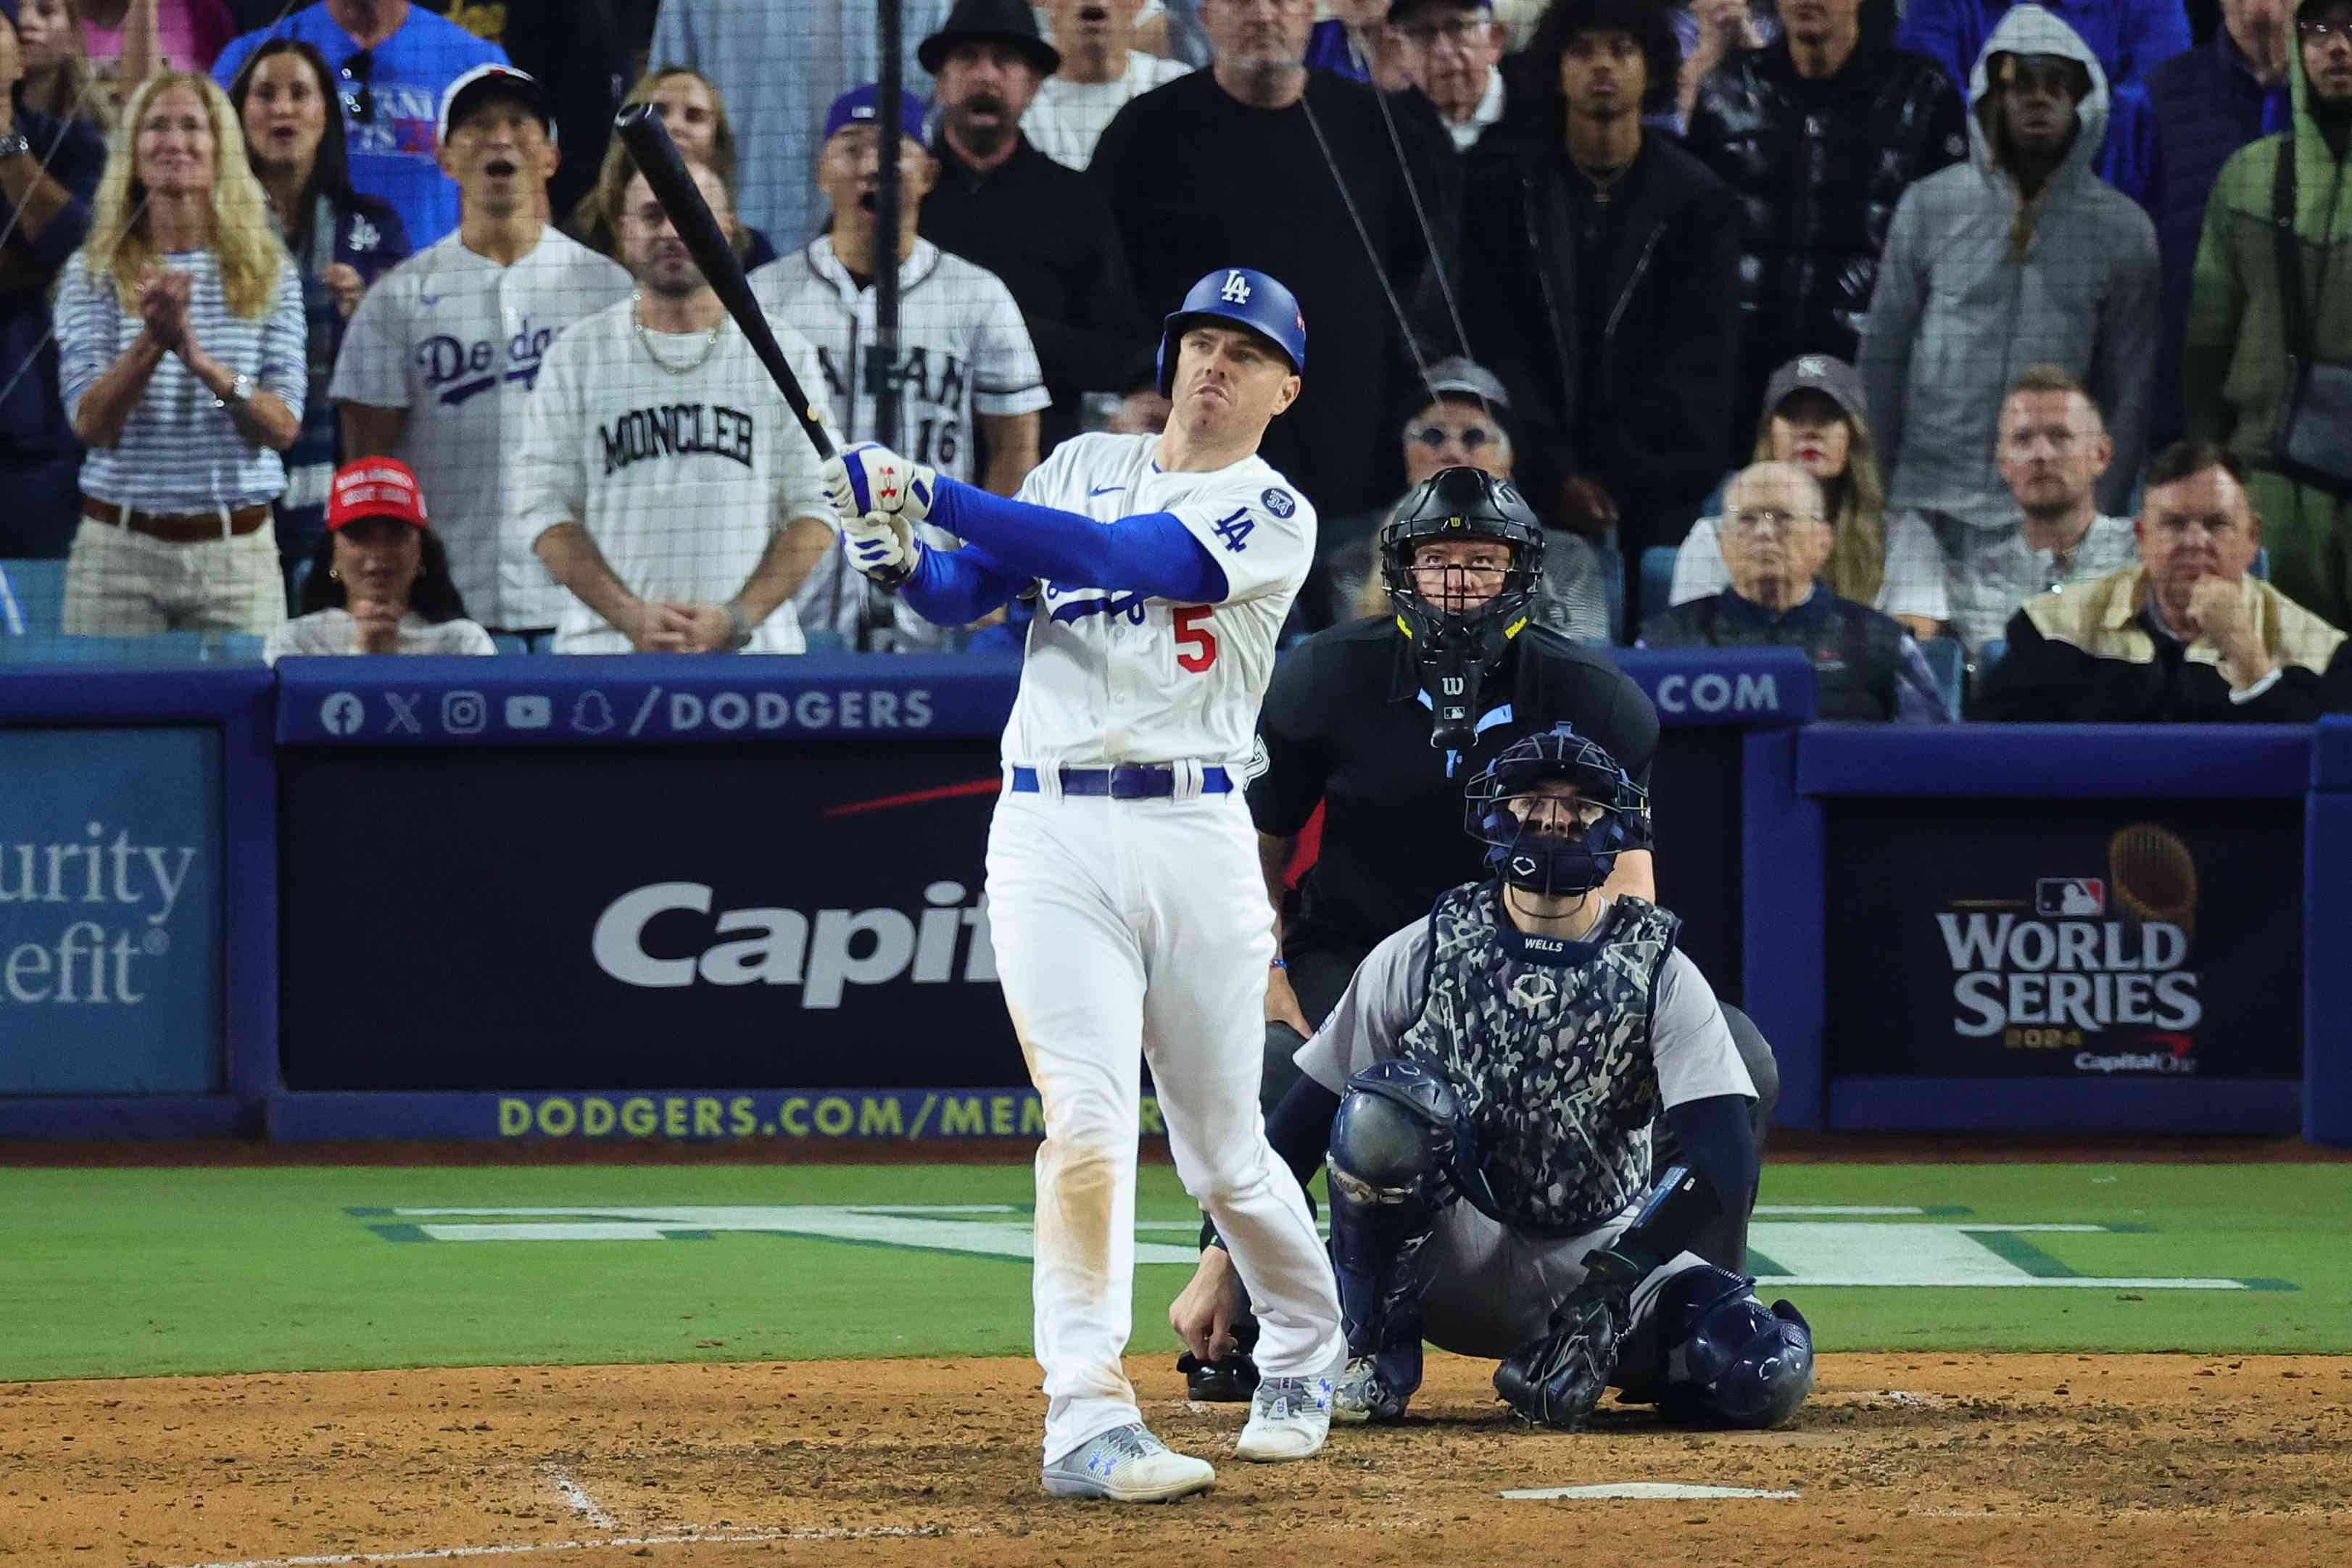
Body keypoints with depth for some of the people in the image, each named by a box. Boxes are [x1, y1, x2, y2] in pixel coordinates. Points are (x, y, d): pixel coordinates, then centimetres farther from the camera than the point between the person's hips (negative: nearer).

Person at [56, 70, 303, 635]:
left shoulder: (270, 274, 6)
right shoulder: (93, 274, 3)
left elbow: (284, 428, -3)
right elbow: (91, 424, -6)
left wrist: (202, 362, -20)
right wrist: (152, 343, -23)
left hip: (237, 552, 1)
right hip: (119, 548, -1)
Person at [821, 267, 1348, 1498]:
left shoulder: (1272, 515, 1)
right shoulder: (1083, 466, 16)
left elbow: (1115, 555, -14)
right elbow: (963, 595, 10)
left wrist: (930, 493, -18)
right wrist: (900, 555, -14)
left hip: (1195, 836, -1)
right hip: (1050, 839, 1)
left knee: (1223, 1153, 7)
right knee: (1087, 1123, -14)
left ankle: (1303, 1355, 34)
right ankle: (1086, 1420, -17)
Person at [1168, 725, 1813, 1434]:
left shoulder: (1661, 976, -6)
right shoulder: (1422, 955, -4)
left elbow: (1725, 1160, -18)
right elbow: (1300, 1118, -2)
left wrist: (1611, 1285, -31)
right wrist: (1223, 1264, -12)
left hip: (1605, 1248, 0)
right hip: (1451, 1261, 0)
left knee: (1766, 1376, -27)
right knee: (1385, 1108, -31)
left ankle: (1578, 1360, 4)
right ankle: (1376, 1359, -12)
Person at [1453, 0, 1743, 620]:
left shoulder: (1699, 204, 5)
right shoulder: (1504, 188, 6)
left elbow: (1700, 367, -1)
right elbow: (1493, 344, 1)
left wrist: (1618, 476, -11)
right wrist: (1556, 472, -8)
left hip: (1655, 504, 0)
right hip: (1526, 492, 0)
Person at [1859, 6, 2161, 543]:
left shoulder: (2123, 230, 4)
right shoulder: (1929, 206, 4)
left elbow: (2128, 390, 6)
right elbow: (1882, 359, 7)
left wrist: (2101, 516, 1)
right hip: (1927, 509, 0)